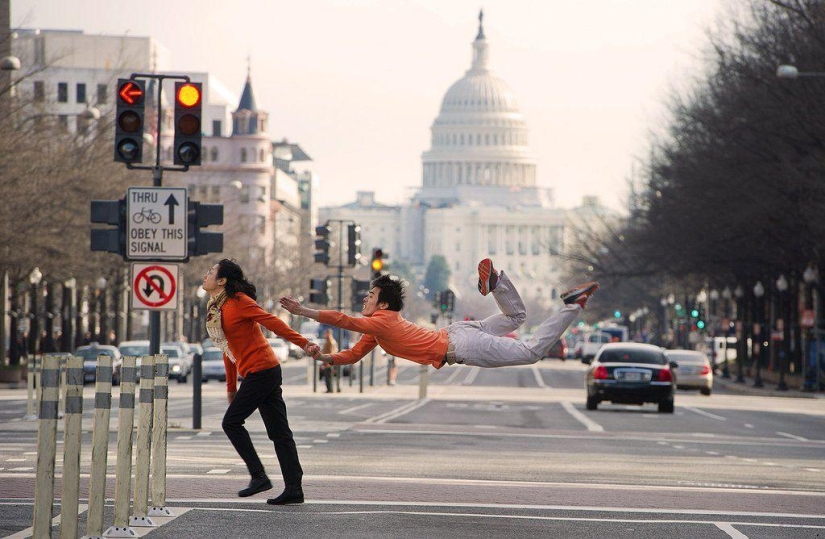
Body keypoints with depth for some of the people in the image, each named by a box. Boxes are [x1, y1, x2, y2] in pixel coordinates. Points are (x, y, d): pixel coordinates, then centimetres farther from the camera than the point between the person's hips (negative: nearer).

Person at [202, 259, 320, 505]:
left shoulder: (238, 301, -10)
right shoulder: (216, 308, 18)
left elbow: (272, 322, -16)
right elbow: (229, 349, 23)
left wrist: (304, 343, -22)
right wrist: (231, 387, 23)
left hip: (261, 371, -9)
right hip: (266, 373, 9)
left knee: (232, 422, -6)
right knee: (279, 432, 4)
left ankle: (258, 476, -3)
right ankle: (294, 488, 3)